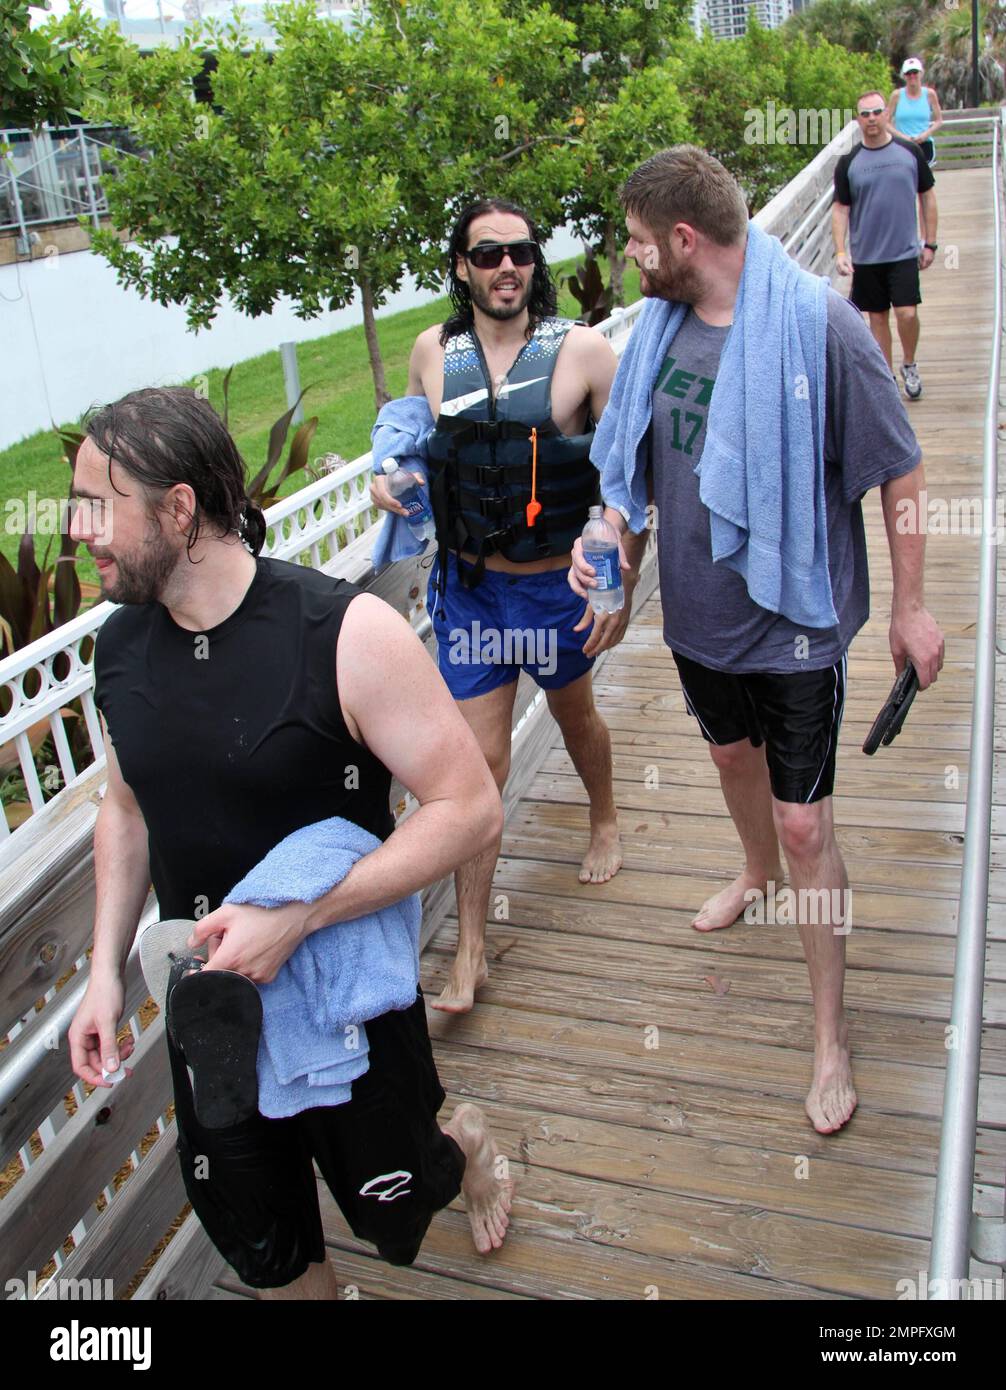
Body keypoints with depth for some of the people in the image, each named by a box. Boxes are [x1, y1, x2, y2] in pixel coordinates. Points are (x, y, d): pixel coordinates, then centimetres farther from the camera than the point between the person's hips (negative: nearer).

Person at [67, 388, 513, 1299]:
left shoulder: (345, 633, -24)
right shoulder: (119, 648, -5)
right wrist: (107, 968, 2)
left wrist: (296, 918, -28)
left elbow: (471, 809, -23)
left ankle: (465, 1142, 52)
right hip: (208, 999, 5)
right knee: (253, 1235, 20)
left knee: (390, 1200, 19)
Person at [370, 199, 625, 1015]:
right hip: (468, 586, 1)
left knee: (574, 714, 23)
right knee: (478, 761, 1)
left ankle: (604, 819, 57)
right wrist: (392, 478, -7)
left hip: (559, 585, -1)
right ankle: (471, 953, 11)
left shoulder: (581, 350, -11)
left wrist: (622, 588, -14)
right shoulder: (433, 352, -2)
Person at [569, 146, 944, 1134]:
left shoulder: (820, 327, -21)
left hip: (797, 622, -6)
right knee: (731, 752, 29)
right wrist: (613, 542, -9)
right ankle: (757, 873, 62)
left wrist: (909, 607, -8)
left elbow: (899, 474, -12)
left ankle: (830, 1035, 19)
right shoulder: (661, 325, -3)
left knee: (804, 826, 0)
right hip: (697, 611, 6)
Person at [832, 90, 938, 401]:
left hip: (904, 253, -1)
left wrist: (930, 243, 4)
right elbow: (840, 209, 3)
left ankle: (909, 365, 14)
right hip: (865, 256, 1)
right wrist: (840, 252, -9)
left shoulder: (910, 152, 1)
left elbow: (927, 196, 7)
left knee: (907, 313, -11)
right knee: (877, 317, 8)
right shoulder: (848, 162, 0)